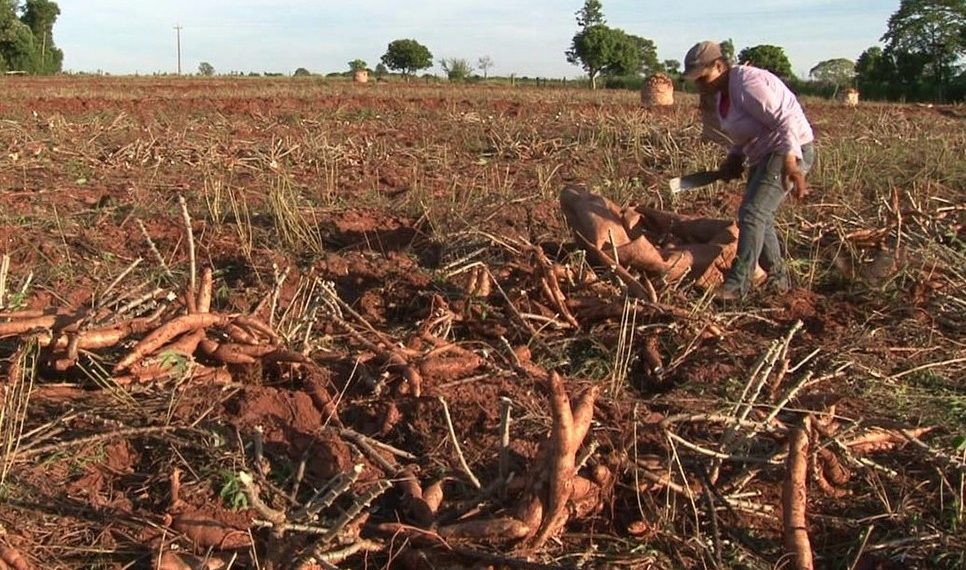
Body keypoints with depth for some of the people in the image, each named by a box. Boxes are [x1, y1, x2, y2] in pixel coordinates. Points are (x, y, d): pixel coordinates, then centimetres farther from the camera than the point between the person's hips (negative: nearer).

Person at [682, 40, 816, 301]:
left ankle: (737, 284, -15)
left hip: (789, 152, -11)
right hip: (765, 155, 11)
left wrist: (789, 162, -39)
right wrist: (734, 158, 2)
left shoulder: (746, 83, -22)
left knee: (752, 213, -17)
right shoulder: (722, 92, 8)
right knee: (760, 218, 15)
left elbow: (785, 120, -28)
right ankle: (778, 278, 30)